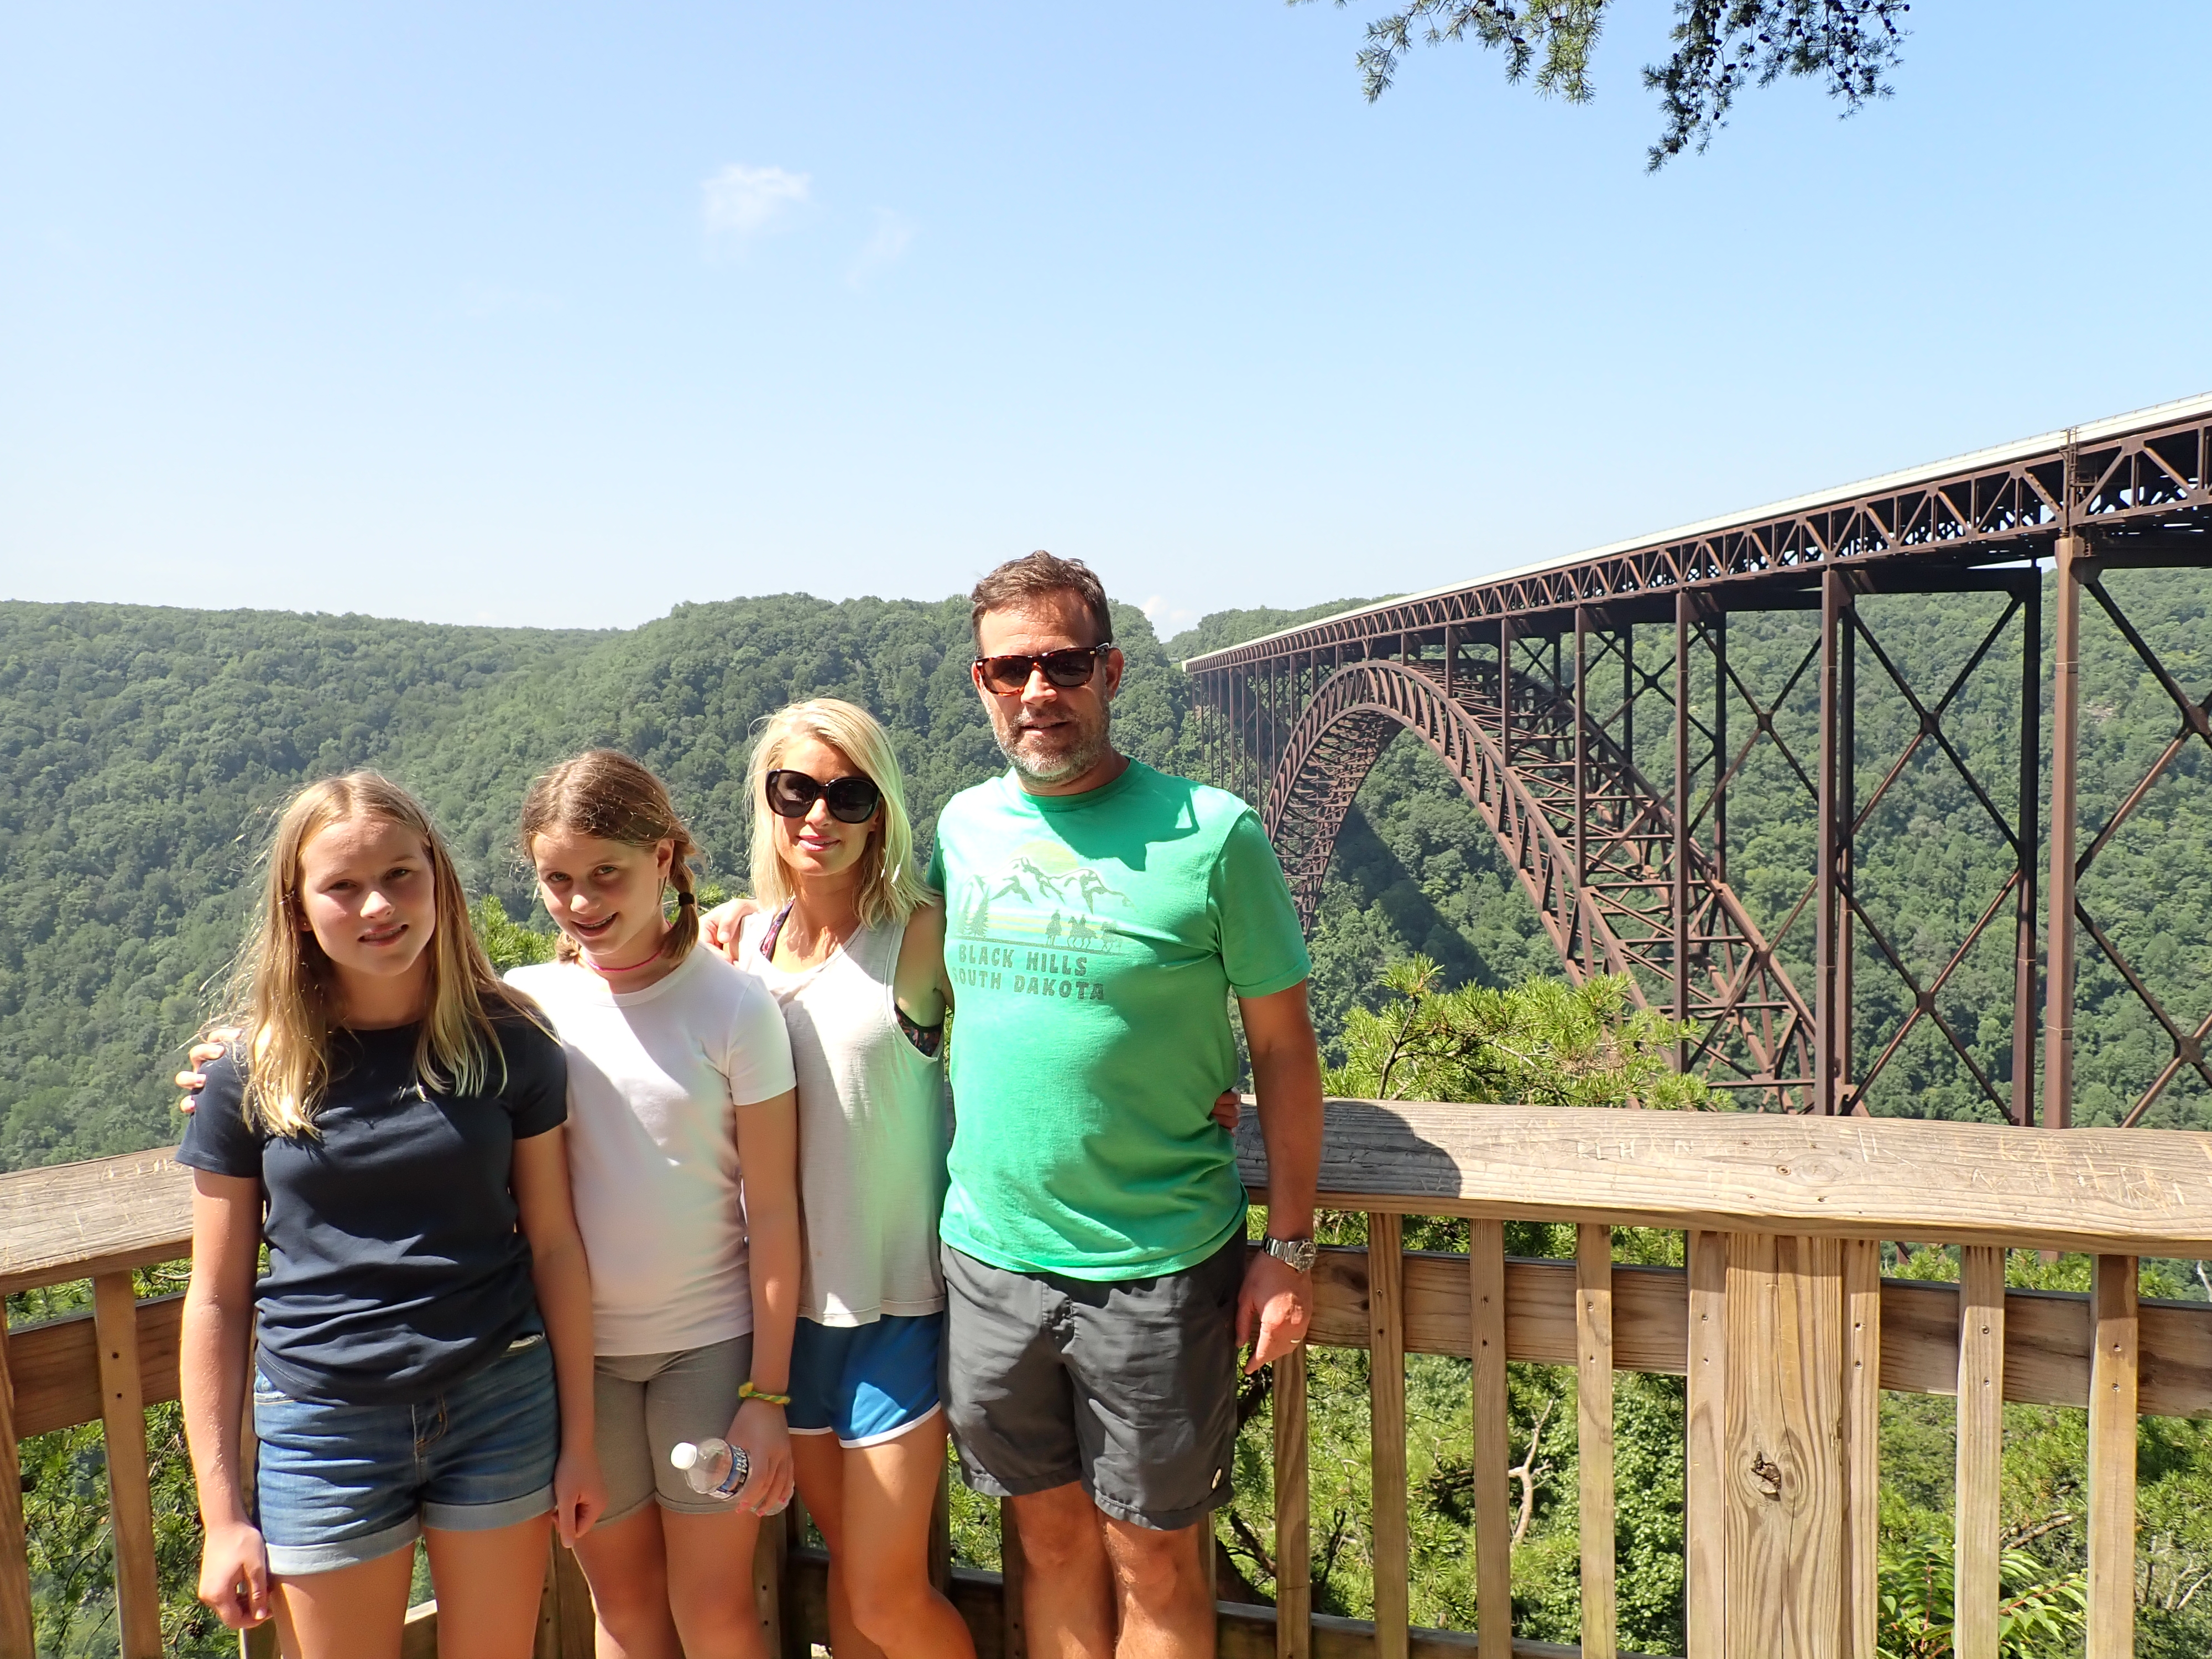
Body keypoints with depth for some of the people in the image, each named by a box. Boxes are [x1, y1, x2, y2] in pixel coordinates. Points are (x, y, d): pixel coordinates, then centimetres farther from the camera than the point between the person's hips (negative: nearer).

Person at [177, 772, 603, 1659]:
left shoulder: (509, 1045, -5)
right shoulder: (251, 1076, -5)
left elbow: (554, 1245, 0)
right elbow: (217, 1299, 0)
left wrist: (579, 1438, 2)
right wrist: (223, 1513, 1)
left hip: (502, 1406, 1)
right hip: (326, 1428, 0)